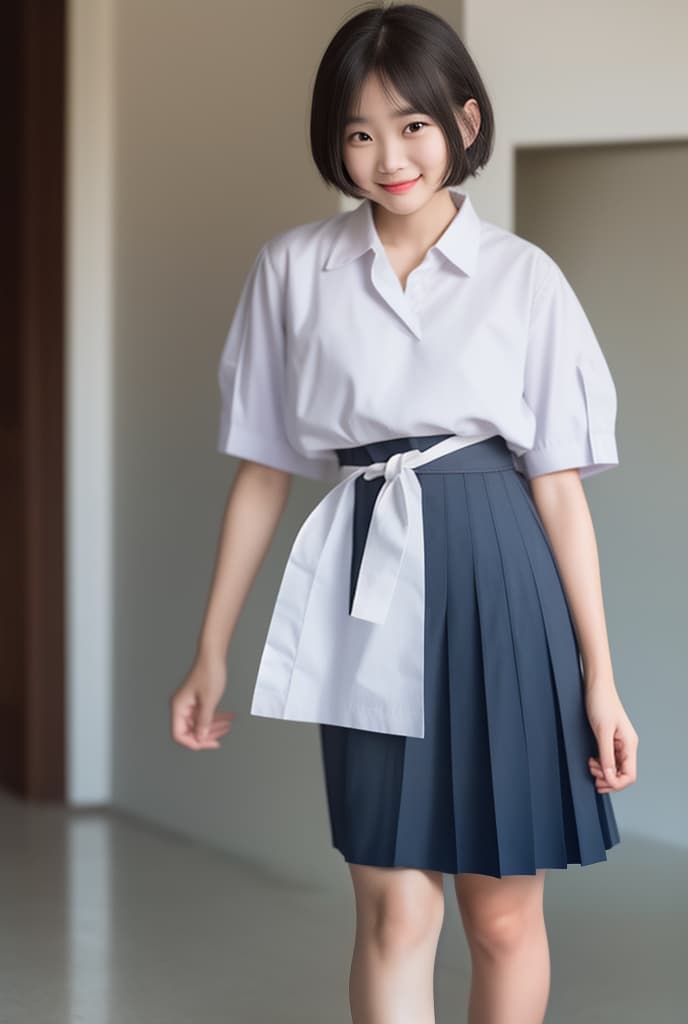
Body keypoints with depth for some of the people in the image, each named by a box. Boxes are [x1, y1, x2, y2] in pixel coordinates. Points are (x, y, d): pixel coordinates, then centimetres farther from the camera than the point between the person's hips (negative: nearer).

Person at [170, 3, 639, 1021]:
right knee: (395, 913, 1)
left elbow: (559, 485, 0)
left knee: (504, 914, 6)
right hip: (371, 600, 1)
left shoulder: (524, 278, 0)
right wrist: (211, 653, 8)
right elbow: (263, 470, 8)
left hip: (500, 588, -1)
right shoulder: (293, 269, 4)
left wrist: (600, 677, -3)